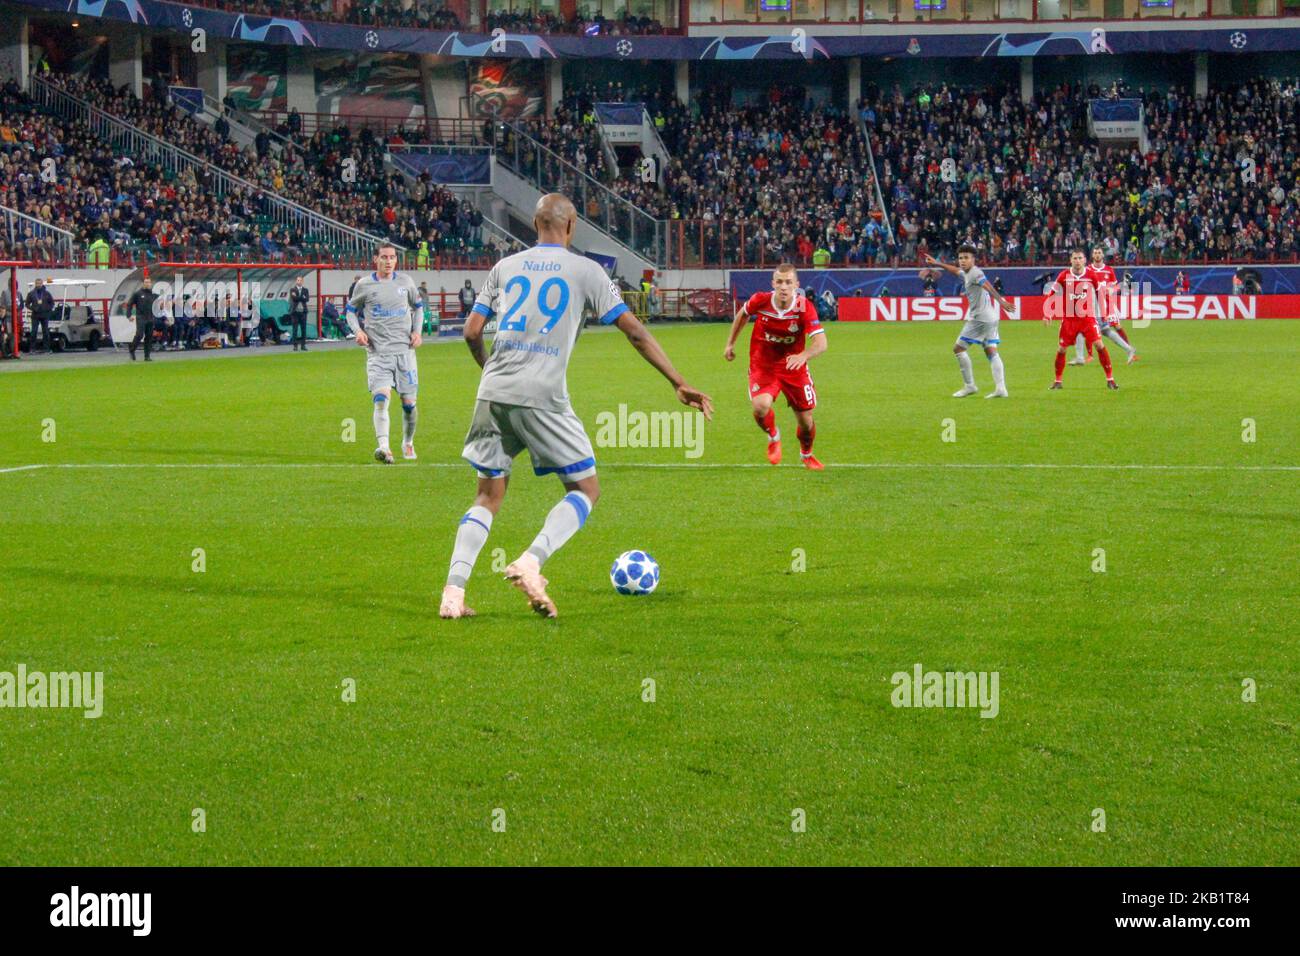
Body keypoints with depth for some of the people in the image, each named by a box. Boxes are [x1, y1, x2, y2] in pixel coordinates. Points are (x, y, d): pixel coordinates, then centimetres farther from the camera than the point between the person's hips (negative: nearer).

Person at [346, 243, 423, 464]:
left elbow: (417, 306, 23)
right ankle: (383, 447, -31)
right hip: (378, 352, -2)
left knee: (409, 402, 5)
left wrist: (416, 331, 9)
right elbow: (350, 310, 13)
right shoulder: (364, 285, 1)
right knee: (381, 398, -21)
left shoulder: (405, 282, 7)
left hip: (404, 349, 2)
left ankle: (408, 443, 28)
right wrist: (357, 330, -6)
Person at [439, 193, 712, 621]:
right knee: (585, 490, 9)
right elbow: (634, 332, 3)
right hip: (542, 398, -4)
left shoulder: (505, 268, 15)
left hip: (493, 393, 4)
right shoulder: (584, 270, 6)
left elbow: (472, 332, 14)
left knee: (489, 495, 15)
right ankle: (530, 562, -15)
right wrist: (679, 384, 7)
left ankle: (453, 592, 0)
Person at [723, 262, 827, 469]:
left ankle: (806, 455, 43)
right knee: (760, 406, -28)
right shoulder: (760, 301, -17)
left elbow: (821, 343, -32)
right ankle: (773, 437, 8)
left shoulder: (804, 307, -22)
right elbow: (743, 314, 8)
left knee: (806, 421, 6)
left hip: (794, 367, 0)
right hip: (762, 367, 0)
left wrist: (803, 356, -52)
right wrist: (730, 344, 13)